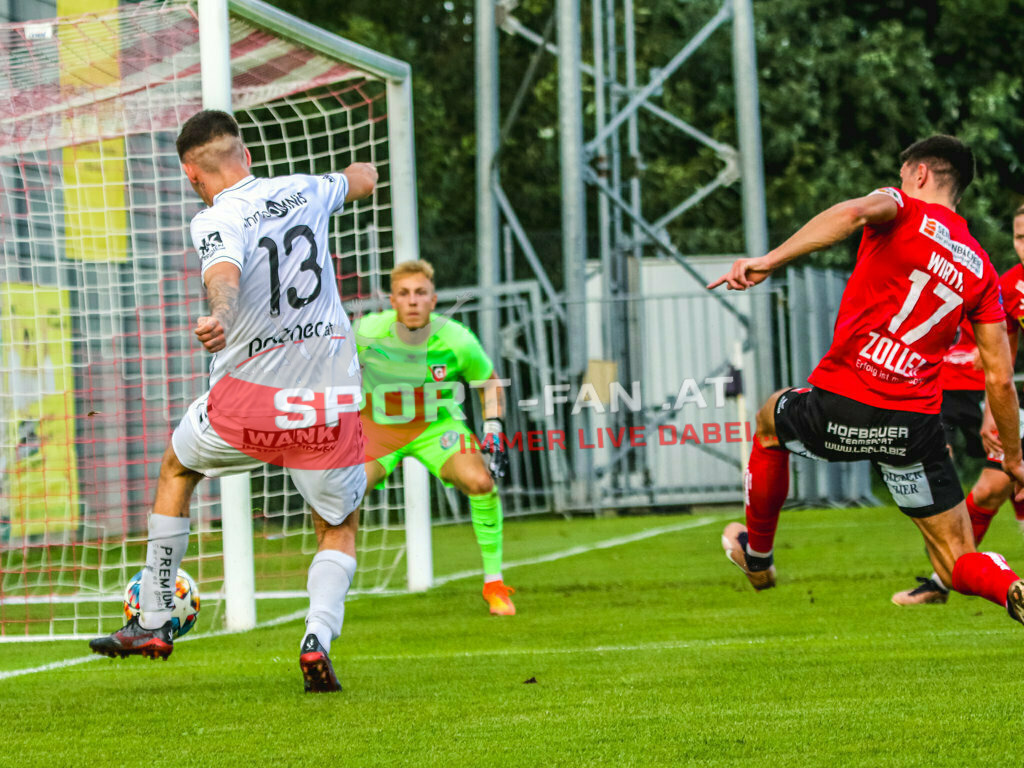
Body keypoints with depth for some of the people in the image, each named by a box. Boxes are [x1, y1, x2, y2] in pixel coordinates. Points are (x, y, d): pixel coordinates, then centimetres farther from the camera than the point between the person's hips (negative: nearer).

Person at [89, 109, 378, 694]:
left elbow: (223, 274, -35)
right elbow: (365, 178, 28)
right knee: (341, 530, 20)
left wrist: (219, 317, -56)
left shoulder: (217, 223, -11)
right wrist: (360, 169, 52)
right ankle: (319, 637, -8)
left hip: (250, 394, -3)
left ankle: (154, 623, 30)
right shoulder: (303, 191, 5)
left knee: (177, 468, 27)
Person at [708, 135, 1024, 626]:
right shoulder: (980, 269, 14)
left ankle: (757, 555, 46)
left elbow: (856, 212, -23)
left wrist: (770, 260, -30)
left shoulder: (902, 211, 3)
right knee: (958, 564, 8)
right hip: (916, 424, 3)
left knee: (770, 421, 33)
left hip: (841, 407, -3)